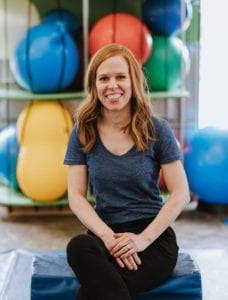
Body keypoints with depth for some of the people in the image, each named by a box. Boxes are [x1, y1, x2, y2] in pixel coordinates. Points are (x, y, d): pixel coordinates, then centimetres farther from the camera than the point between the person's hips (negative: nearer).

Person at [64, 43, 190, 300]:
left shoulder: (156, 129, 0)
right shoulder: (83, 133, 6)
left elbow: (181, 194, -3)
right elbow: (76, 197, 1)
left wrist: (144, 238, -15)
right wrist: (107, 236, -16)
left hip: (153, 236, -3)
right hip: (103, 232, 3)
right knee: (78, 246, -35)